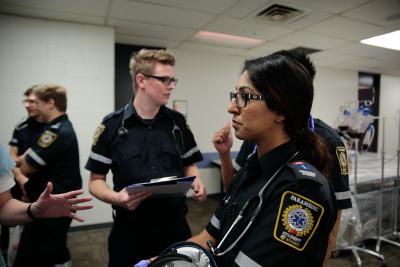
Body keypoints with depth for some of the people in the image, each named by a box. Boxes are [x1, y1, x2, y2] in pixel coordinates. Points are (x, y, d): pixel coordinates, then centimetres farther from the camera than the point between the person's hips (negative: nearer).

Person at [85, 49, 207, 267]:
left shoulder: (178, 122, 2)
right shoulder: (112, 126, -7)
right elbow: (96, 180, -2)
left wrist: (197, 183, -10)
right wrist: (116, 198, -21)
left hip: (175, 224, 3)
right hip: (130, 228, -2)